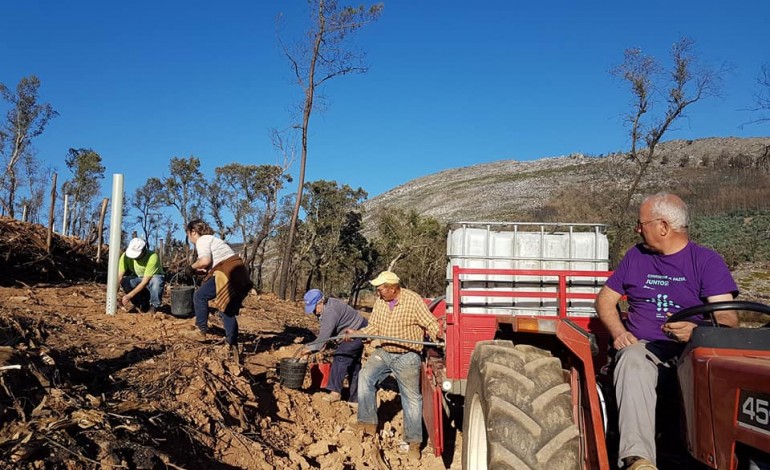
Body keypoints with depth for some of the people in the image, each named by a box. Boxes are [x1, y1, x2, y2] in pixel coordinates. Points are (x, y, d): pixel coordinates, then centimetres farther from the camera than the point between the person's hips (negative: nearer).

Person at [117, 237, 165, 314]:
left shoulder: (153, 257, -32)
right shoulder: (126, 255, -19)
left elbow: (145, 282, -31)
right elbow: (119, 277, -21)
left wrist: (129, 296, -35)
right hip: (138, 279, 4)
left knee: (155, 280, -38)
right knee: (124, 281, -26)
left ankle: (154, 306, -15)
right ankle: (143, 304, -5)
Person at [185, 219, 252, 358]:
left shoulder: (201, 240, 0)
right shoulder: (211, 239, 28)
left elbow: (205, 261, -16)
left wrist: (193, 266, 2)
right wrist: (203, 269, 12)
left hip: (229, 273, -9)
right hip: (239, 273, 9)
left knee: (200, 295, 5)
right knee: (227, 310, 14)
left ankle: (202, 332, 11)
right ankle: (233, 346, 12)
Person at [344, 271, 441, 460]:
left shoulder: (413, 300, -15)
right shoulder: (379, 302, 2)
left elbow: (430, 323, -14)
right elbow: (374, 327, 9)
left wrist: (437, 334, -33)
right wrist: (356, 333, -5)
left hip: (406, 357, -5)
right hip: (383, 353, 5)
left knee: (411, 398, 3)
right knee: (365, 376, -15)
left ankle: (413, 441, 15)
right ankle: (368, 423, -6)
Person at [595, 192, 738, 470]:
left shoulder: (707, 261, 4)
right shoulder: (635, 256, 16)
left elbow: (728, 317, -7)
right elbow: (605, 299, 18)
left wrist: (696, 331, -30)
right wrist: (619, 332, -3)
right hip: (643, 346, 1)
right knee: (633, 363, -34)